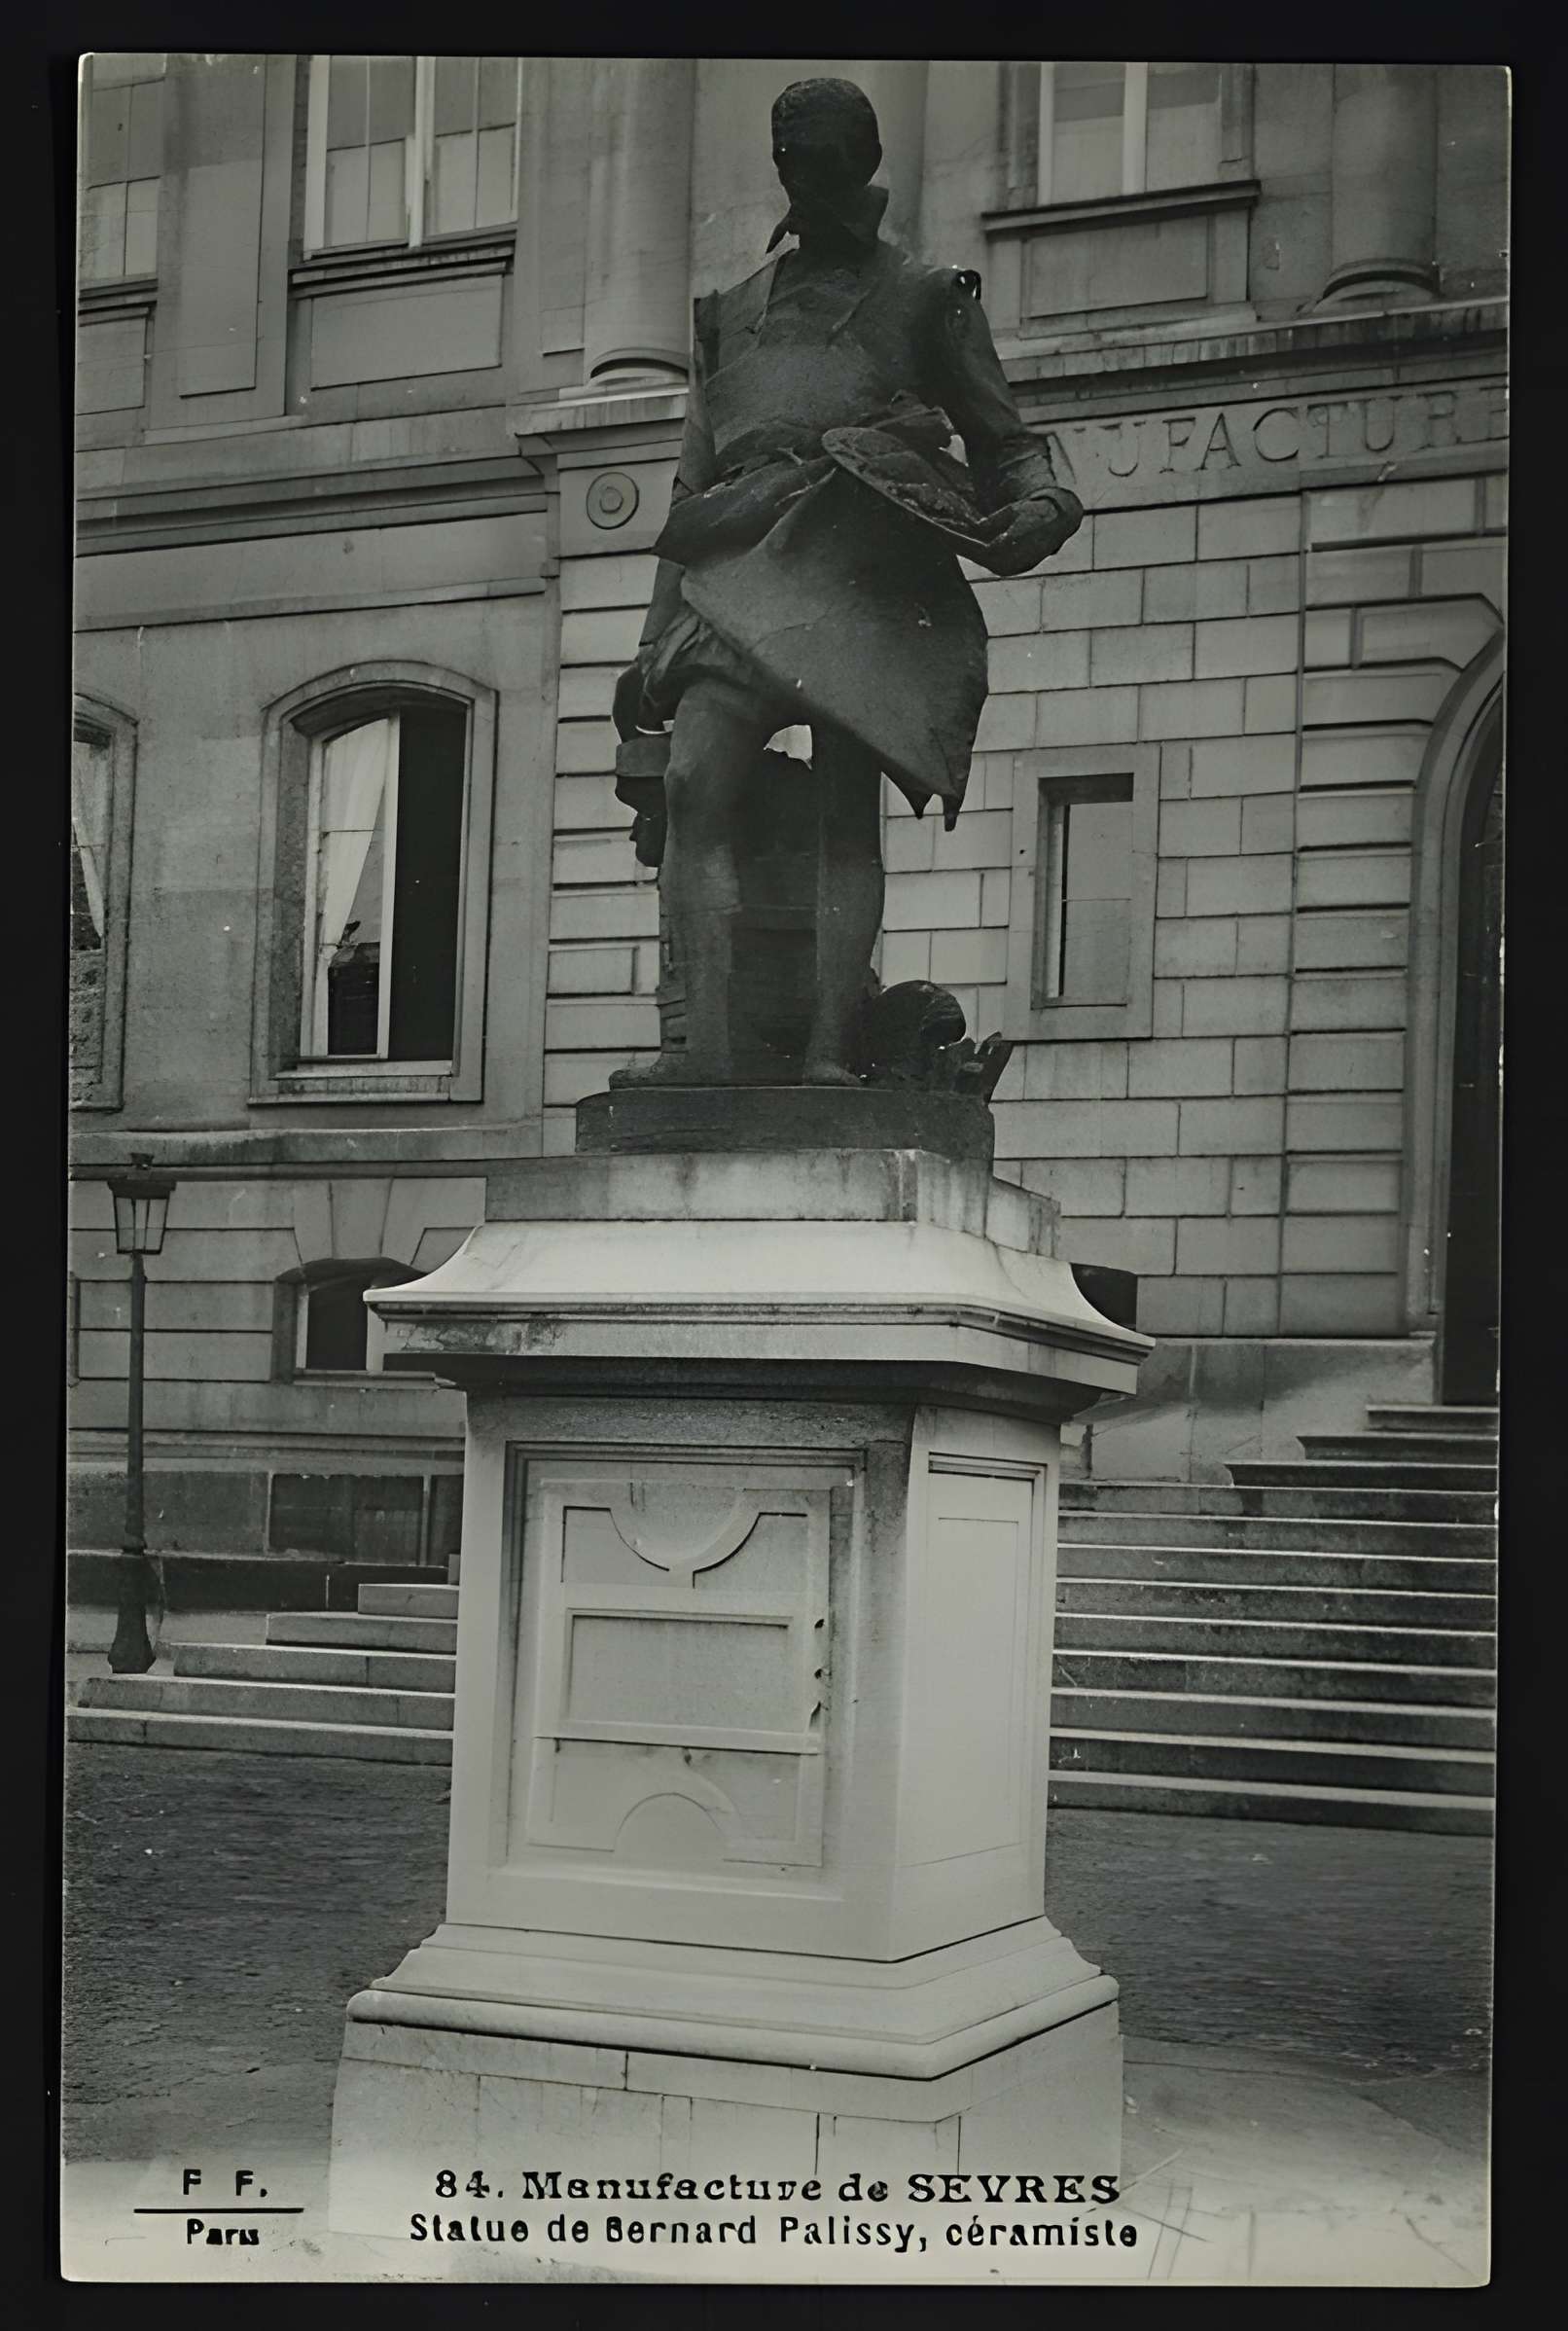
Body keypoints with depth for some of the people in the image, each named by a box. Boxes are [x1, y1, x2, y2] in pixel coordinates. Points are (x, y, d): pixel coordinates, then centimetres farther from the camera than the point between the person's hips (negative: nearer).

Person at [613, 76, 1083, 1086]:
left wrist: (1040, 505, -9)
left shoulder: (928, 297, 20)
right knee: (695, 783, -18)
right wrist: (656, 644, 19)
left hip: (866, 554, -3)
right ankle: (707, 1040, -25)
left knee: (848, 808, -13)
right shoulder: (732, 312, 29)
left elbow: (1006, 443, 16)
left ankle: (830, 1051, -20)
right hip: (742, 567, 3)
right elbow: (691, 491, 27)